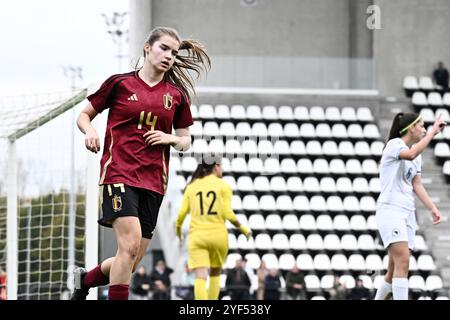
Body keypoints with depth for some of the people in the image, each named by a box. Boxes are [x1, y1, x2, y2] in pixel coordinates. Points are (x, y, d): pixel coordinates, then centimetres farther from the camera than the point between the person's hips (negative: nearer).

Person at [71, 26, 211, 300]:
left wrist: (171, 138, -4)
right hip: (119, 173, -4)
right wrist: (90, 131, -10)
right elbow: (84, 115, 11)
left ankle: (86, 279, 33)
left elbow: (186, 141, 18)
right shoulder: (120, 83, 2)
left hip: (153, 182, 4)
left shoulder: (176, 95, 11)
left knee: (131, 263, 6)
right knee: (130, 245, -23)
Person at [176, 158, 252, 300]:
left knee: (200, 277, -9)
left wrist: (178, 227, 25)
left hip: (197, 235, 0)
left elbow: (182, 213, 5)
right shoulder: (223, 186, 3)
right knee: (215, 274, 20)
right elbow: (228, 214, -6)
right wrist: (243, 228, 8)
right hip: (218, 234, 0)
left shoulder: (191, 186, 9)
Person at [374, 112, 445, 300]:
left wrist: (432, 208, 4)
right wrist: (433, 132, -24)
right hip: (390, 209, -8)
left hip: (407, 212, 8)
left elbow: (417, 186, 16)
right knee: (403, 261, -22)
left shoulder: (417, 156, 19)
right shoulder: (394, 144, -7)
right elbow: (411, 154, -29)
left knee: (395, 269, 7)